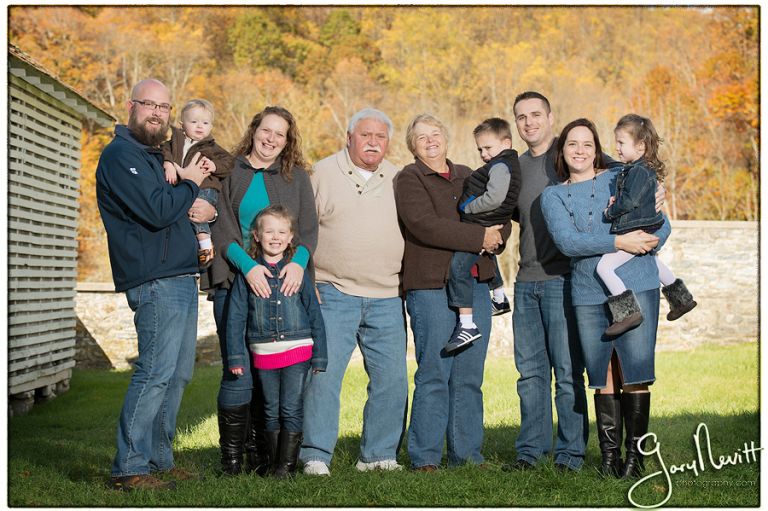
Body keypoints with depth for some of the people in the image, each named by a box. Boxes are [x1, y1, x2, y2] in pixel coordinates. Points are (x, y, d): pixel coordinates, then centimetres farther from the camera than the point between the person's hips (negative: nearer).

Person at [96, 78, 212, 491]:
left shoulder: (153, 156, 22)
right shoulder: (121, 154, -8)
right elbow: (157, 213, -19)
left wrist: (187, 182, 6)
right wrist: (189, 183, -3)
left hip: (180, 278, 10)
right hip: (155, 281, -10)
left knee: (178, 375, 11)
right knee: (156, 373, -13)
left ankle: (159, 459, 18)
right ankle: (129, 468, -8)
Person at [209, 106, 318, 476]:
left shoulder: (296, 177, 15)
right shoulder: (228, 172, 8)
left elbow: (309, 227, 8)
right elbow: (221, 227, -1)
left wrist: (299, 261, -12)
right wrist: (248, 265, -16)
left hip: (283, 283, 2)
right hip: (235, 282, -2)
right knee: (239, 373, -7)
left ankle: (261, 454, 10)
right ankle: (231, 457, 4)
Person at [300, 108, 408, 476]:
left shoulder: (397, 180, 13)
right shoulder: (323, 173, 3)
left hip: (387, 298, 4)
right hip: (334, 293, -3)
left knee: (392, 378, 4)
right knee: (323, 374, -9)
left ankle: (378, 454, 16)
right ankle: (315, 456, -2)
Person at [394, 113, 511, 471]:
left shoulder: (468, 177, 20)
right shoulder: (409, 179, 1)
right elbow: (424, 225, -15)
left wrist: (496, 235, -9)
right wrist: (479, 236, -15)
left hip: (476, 284, 6)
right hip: (431, 286, -6)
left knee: (470, 377, 7)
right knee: (434, 376, -6)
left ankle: (466, 453, 14)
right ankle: (425, 458, 1)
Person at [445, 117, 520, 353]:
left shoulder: (500, 166, -16)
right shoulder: (505, 164, 15)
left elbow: (494, 198, -28)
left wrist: (468, 207, -17)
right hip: (485, 227, 12)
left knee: (458, 266, -21)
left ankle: (466, 325, -28)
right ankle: (499, 299, 58)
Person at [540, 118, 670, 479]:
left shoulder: (621, 179, 9)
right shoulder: (553, 195, 11)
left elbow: (661, 225, 6)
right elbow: (566, 240, -7)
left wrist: (642, 242, -15)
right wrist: (619, 242, -16)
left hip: (636, 287, -1)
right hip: (588, 294, 1)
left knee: (634, 373, -4)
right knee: (603, 376, 4)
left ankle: (634, 456, 5)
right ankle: (609, 456, 11)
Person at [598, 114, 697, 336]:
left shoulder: (640, 171, -20)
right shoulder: (633, 169, 11)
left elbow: (630, 200, -27)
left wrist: (610, 212, -13)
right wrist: (616, 200, 4)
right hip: (644, 233, 11)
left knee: (604, 267, -17)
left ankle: (628, 311, -20)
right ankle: (681, 298, 45)